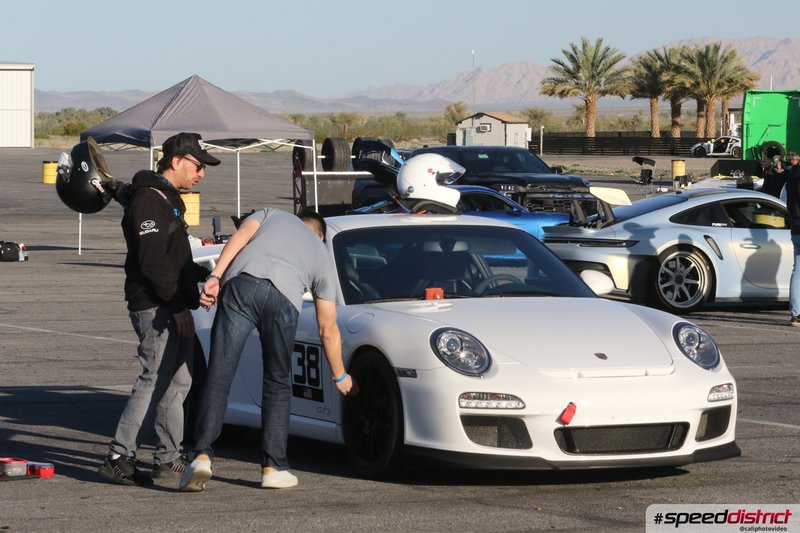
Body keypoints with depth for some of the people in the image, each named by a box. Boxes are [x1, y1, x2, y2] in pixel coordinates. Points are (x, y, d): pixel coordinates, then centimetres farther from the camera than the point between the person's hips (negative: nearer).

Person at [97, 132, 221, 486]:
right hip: (155, 309, -10)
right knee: (154, 382, -12)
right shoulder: (148, 201, -14)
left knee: (177, 382, 12)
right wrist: (177, 304, -22)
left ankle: (169, 459, 17)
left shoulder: (168, 200, 20)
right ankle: (119, 458, -11)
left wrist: (202, 274, 15)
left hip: (172, 308, 10)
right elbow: (152, 261, -21)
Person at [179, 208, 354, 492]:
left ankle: (202, 455, -12)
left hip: (240, 284, 0)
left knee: (218, 377, -1)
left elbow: (240, 236, 12)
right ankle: (274, 467, 15)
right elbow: (328, 330, 36)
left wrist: (215, 276, 2)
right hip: (283, 298, 0)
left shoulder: (272, 214, 37)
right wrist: (340, 376, 47)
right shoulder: (322, 255, 36)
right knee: (278, 384, 17)